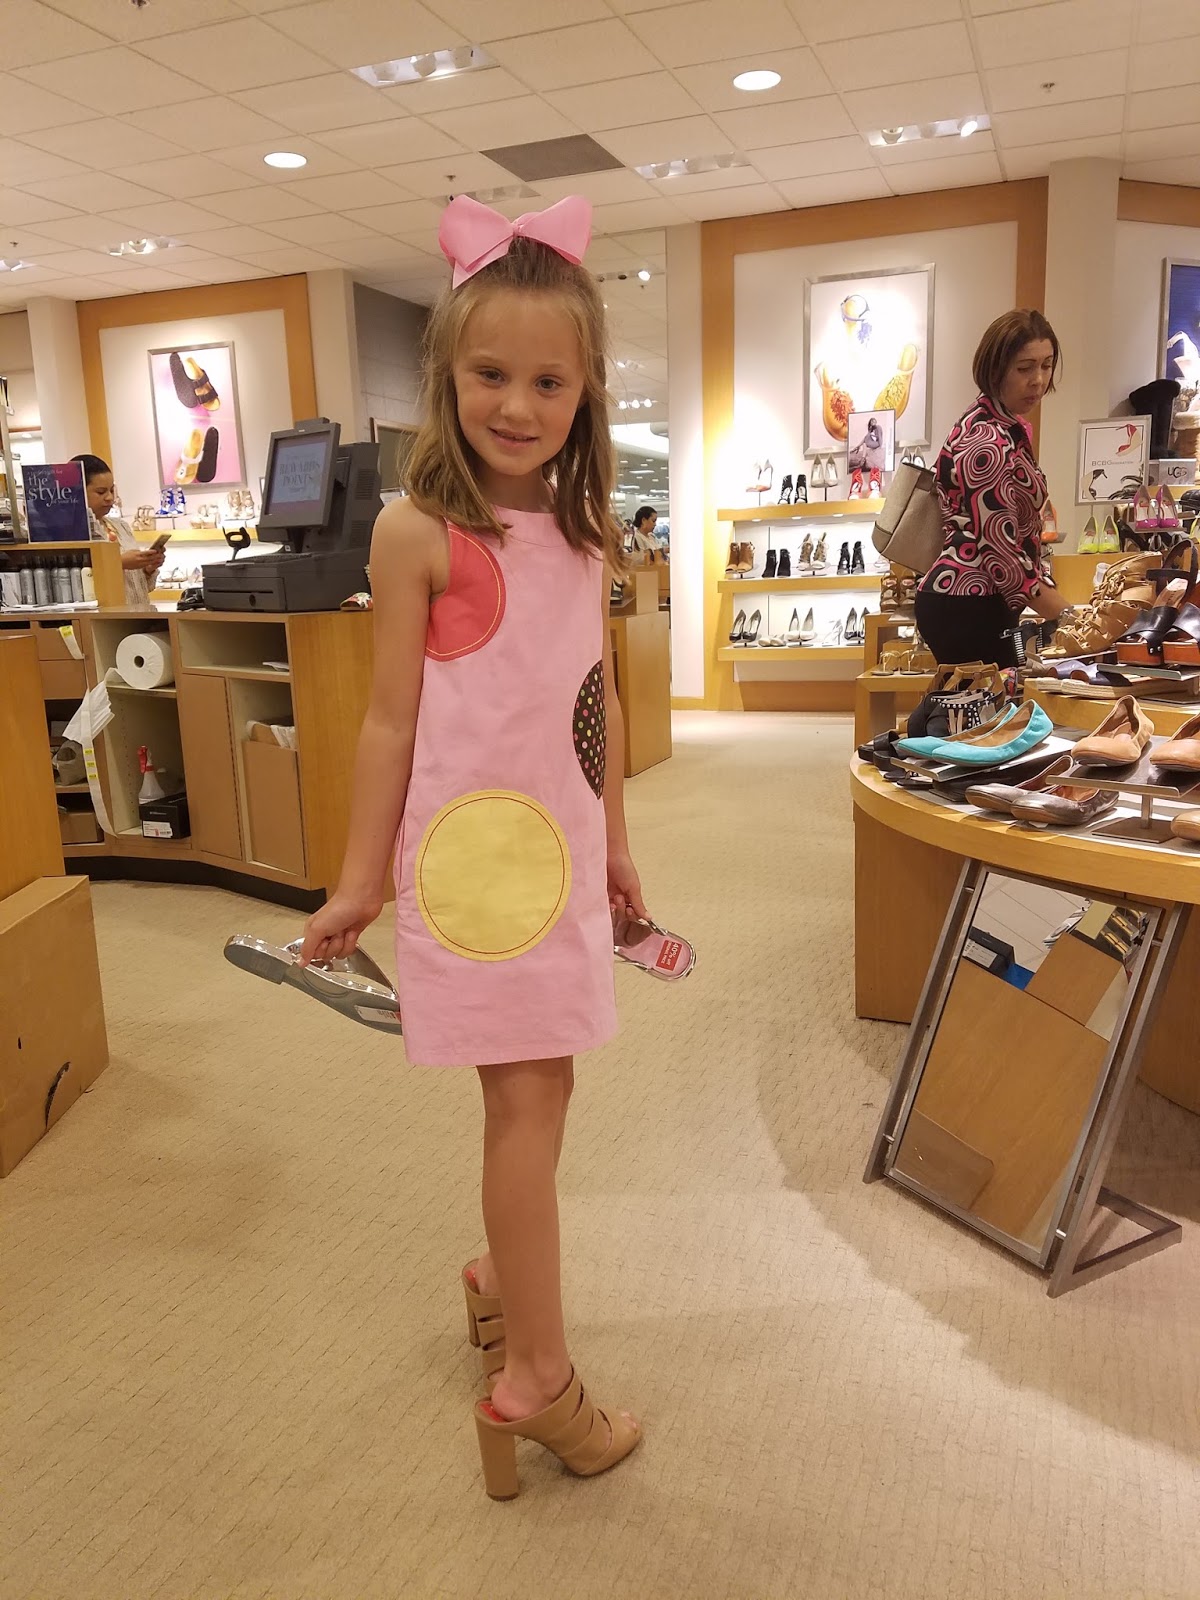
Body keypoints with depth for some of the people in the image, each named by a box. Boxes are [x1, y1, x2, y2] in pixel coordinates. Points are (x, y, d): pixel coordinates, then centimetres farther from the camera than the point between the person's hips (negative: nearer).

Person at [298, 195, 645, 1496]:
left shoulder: (588, 532, 8)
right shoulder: (419, 532, -10)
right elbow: (391, 718, -8)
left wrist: (615, 844, 18)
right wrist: (359, 880, -4)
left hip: (562, 842, 6)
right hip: (471, 843, -6)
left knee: (531, 1085, 16)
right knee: (528, 1093, -1)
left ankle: (504, 1271, 40)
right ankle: (535, 1378, 15)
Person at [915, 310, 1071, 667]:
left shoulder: (1001, 426, 14)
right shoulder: (988, 443, -18)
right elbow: (1001, 552, -23)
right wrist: (1070, 618, -20)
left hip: (968, 601, 10)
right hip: (967, 608, -10)